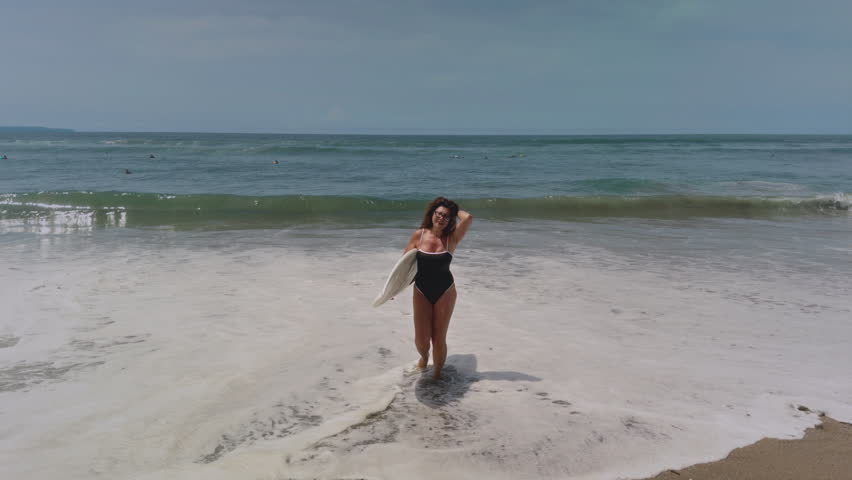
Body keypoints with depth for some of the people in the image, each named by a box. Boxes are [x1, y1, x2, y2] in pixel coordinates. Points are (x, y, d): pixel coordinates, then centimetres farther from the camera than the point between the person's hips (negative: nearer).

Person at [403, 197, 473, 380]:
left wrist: (455, 210, -4)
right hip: (421, 292, 1)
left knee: (439, 339, 4)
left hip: (445, 292, -1)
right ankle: (424, 357, 38)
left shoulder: (451, 239, -7)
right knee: (421, 340, 0)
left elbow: (468, 218, -23)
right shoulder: (419, 235, -4)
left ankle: (437, 372, 29)